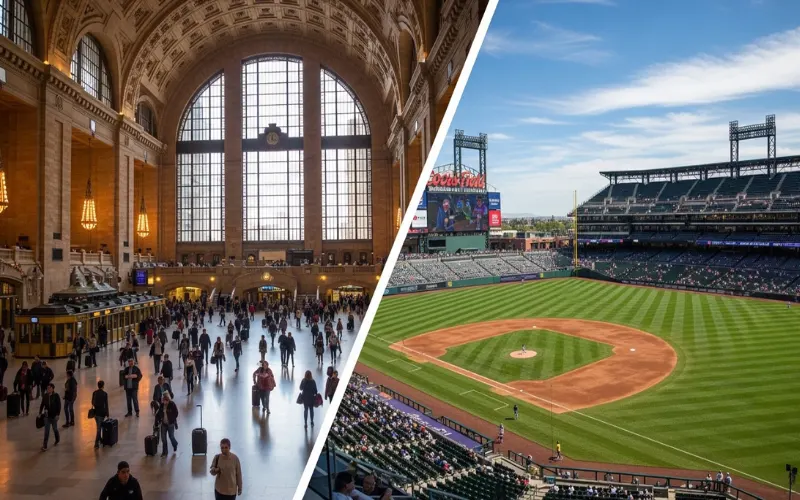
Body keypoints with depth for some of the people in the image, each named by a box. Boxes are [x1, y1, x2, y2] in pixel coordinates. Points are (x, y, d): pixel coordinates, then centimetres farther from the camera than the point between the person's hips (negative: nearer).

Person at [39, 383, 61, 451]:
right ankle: (45, 446, 0)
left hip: (54, 416, -2)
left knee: (55, 429, 14)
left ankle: (57, 440, 39)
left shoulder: (56, 396, -12)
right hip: (47, 416, 2)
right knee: (46, 431, -2)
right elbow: (42, 405, 8)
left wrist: (57, 414, -15)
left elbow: (59, 406, -11)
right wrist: (40, 413, 3)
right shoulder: (45, 396, -3)